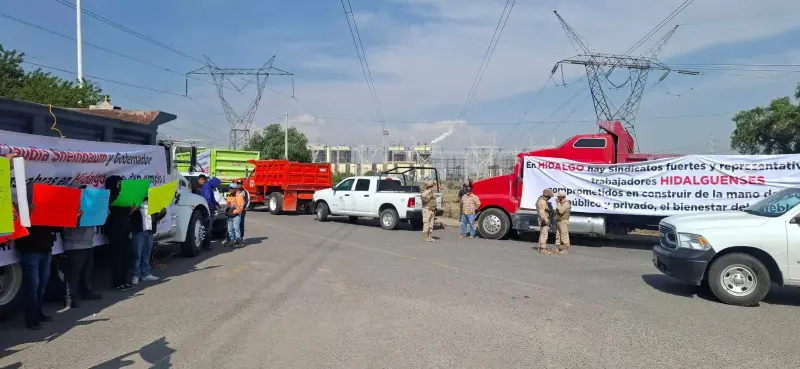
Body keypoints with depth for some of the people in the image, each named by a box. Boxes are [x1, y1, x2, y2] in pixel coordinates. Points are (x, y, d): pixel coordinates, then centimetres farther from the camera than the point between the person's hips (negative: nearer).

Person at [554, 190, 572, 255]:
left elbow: (561, 211, -30)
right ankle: (558, 248, 19)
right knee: (558, 235, 13)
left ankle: (565, 249, -2)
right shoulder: (561, 203, 13)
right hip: (558, 221, 10)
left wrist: (558, 203, -24)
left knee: (564, 235, -6)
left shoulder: (566, 204, -17)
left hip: (563, 221, -10)